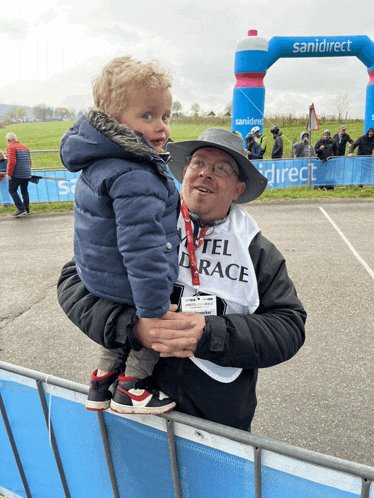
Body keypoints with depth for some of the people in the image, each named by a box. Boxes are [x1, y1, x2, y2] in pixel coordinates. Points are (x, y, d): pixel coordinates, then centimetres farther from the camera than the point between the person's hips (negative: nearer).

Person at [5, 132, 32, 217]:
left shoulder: (11, 147, -6)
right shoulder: (25, 147, 17)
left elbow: (12, 162, -17)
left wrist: (8, 173, -11)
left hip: (17, 174, -7)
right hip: (27, 174, 7)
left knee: (12, 190, 2)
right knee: (24, 191, 16)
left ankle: (21, 209, -8)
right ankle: (27, 210, 17)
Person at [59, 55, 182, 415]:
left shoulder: (100, 162, 5)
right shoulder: (134, 180, -30)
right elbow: (141, 248, -34)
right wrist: (153, 310, -29)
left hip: (100, 279, 10)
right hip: (127, 288, -10)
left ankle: (102, 379, 45)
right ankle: (130, 390, 31)